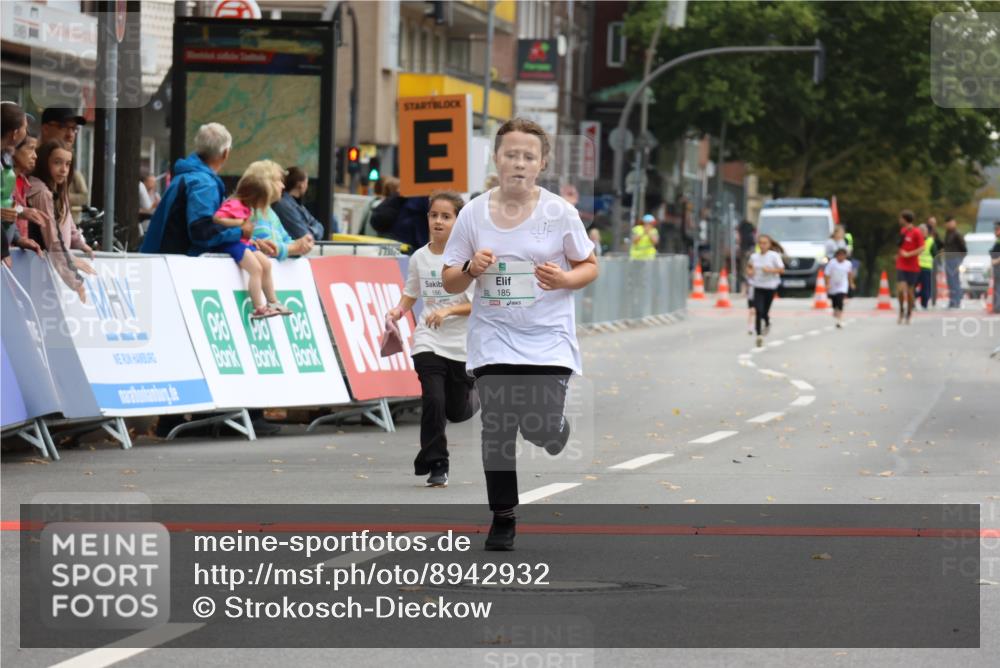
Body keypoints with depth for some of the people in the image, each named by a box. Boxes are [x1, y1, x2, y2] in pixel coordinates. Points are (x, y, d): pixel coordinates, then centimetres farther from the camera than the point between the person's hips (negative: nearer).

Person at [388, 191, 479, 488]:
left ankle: (475, 391, 48)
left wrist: (447, 310, -26)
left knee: (457, 412, 10)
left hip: (463, 345, -1)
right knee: (433, 401, -16)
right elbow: (410, 295, 15)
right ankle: (437, 467, -5)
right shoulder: (420, 258, 2)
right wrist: (398, 311, -6)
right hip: (428, 343, 2)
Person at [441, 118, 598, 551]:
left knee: (543, 430, -12)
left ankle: (558, 435, 27)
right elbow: (450, 283, 7)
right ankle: (502, 519, 10)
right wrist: (471, 270, -15)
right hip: (493, 342, 1)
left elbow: (590, 266, 7)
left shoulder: (560, 213, -3)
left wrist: (564, 279, -15)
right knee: (497, 430, -4)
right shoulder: (473, 214, 1)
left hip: (548, 340, -1)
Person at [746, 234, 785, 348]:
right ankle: (759, 335, -11)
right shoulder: (754, 256, 4)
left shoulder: (774, 256, -7)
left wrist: (770, 270, -22)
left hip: (770, 287, -2)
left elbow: (781, 270, -8)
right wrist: (749, 271, -2)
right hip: (758, 287, 2)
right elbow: (749, 266, 20)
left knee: (765, 312, 4)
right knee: (758, 311, -12)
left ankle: (767, 324, 39)